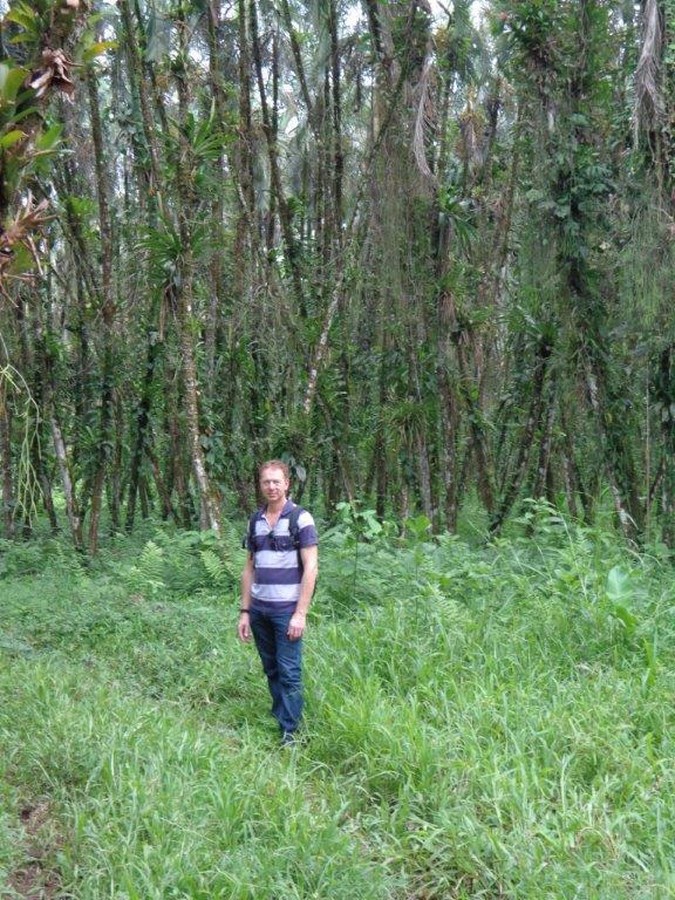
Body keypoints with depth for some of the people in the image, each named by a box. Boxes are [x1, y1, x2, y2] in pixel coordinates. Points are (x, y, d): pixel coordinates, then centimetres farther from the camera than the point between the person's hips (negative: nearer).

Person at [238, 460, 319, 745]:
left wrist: (300, 614, -15)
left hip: (287, 609, -5)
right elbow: (249, 569, 15)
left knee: (289, 673, -3)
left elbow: (311, 568, -10)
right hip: (259, 609, 5)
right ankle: (277, 721, 23)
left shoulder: (300, 519, -6)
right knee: (271, 670, 13)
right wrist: (245, 611, 9)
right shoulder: (256, 521, 10)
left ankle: (289, 734, 3)